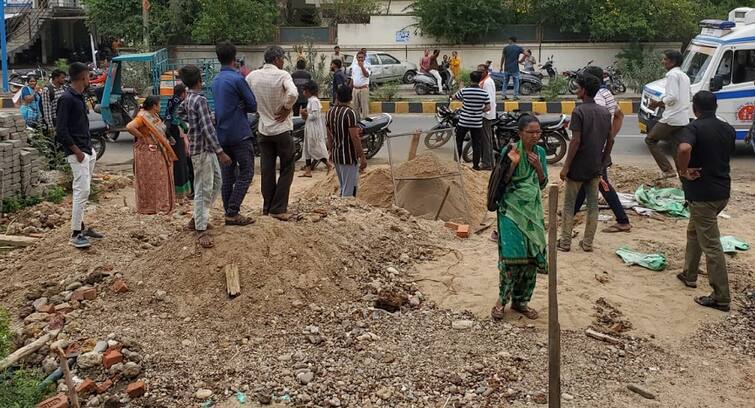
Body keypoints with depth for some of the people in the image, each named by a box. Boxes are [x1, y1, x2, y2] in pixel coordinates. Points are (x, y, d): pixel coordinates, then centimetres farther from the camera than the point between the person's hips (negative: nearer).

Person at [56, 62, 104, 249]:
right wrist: (77, 151, -17)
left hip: (87, 150, 9)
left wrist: (89, 148, 14)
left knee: (83, 191, 14)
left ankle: (81, 226, 24)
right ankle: (75, 234, -6)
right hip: (77, 152, -9)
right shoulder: (67, 99, -15)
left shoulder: (80, 97, 13)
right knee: (81, 191, -10)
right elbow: (61, 130, -18)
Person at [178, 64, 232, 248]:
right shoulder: (200, 99, -19)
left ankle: (197, 218, 27)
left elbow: (180, 113, 30)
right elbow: (207, 129, -23)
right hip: (202, 149, -10)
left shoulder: (188, 98, 9)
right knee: (203, 189, -5)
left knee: (216, 183, 18)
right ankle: (201, 231, 0)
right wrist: (220, 152, -23)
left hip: (207, 149, 10)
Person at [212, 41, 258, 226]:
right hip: (239, 133, -8)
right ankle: (233, 212, -8)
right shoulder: (237, 79, -12)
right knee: (246, 173, -3)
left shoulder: (215, 80, 12)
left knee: (227, 176, 10)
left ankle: (229, 212, 12)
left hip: (222, 133, 8)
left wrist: (236, 106, 7)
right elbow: (252, 105, -7)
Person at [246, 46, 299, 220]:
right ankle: (278, 209, 3)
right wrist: (287, 108, -15)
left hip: (263, 129, 5)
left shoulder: (253, 76, 0)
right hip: (282, 129, -5)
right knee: (286, 170, 6)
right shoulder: (282, 75, -15)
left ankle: (267, 207, 18)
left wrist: (258, 109, 11)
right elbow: (293, 94, -32)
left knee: (267, 170, 13)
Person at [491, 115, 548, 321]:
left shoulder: (540, 152, 4)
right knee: (512, 254, -13)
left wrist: (538, 167, -11)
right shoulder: (509, 151, -10)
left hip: (532, 210, 5)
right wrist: (513, 164, -23)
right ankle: (502, 299, 4)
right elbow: (502, 182, -9)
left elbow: (543, 184, 7)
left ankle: (520, 301, 18)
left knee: (532, 255, 4)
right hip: (512, 209, -5)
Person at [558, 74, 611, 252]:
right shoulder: (605, 112, 5)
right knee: (593, 204, 10)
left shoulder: (579, 111, -15)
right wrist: (602, 161, 18)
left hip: (578, 166, -5)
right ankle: (588, 243, 15)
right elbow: (610, 140, 8)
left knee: (569, 204, 6)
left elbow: (576, 141, -19)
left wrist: (566, 166, -15)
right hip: (595, 167, 6)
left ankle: (565, 242, 10)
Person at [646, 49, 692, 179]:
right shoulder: (684, 76, 19)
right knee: (678, 146, 12)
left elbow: (672, 97, -22)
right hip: (683, 119, 9)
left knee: (650, 139, 3)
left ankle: (667, 170, -4)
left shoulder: (672, 74, -12)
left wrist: (657, 104, -9)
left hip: (672, 118, -9)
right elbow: (689, 96, 25)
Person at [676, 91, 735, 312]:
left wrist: (683, 171, -22)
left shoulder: (694, 128, -16)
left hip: (702, 193, -8)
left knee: (711, 245, -3)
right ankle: (689, 275, 37)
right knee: (694, 230, 27)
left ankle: (721, 297, 2)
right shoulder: (728, 130, 7)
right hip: (723, 191, 8)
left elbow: (684, 148, -37)